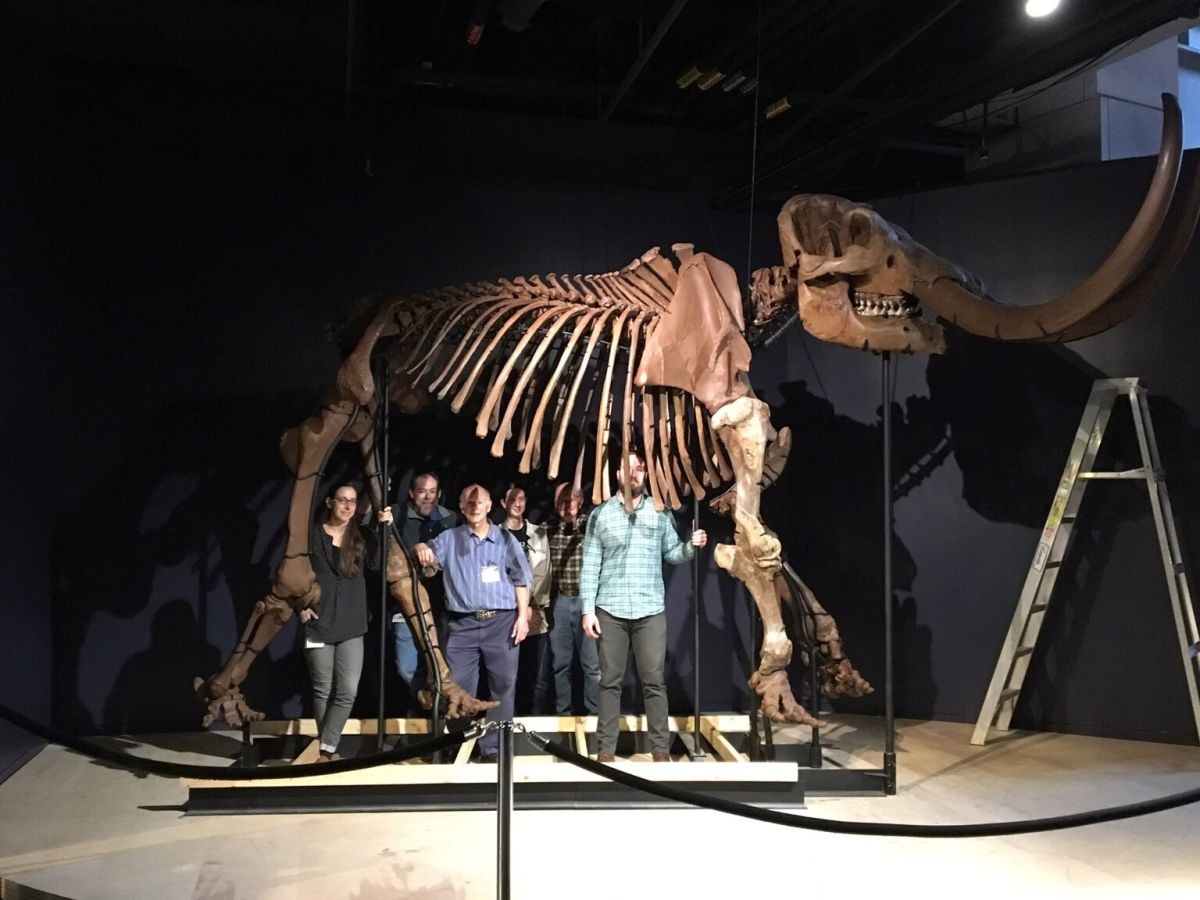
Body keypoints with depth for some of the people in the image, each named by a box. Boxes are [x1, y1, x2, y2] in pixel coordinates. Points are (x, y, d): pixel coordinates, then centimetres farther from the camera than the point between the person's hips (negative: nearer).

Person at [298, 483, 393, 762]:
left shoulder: (361, 538, 7)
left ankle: (326, 749, 1)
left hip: (352, 627, 2)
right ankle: (327, 749, 18)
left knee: (347, 692, -6)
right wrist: (300, 606, -5)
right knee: (323, 691, 6)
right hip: (319, 625, -2)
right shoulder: (312, 535, 0)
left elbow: (377, 563, -11)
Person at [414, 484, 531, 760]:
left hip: (501, 622, 0)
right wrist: (420, 549, -28)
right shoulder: (450, 538, 10)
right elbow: (428, 553, -4)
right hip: (462, 624, 0)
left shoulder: (505, 538, 8)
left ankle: (493, 747, 11)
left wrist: (523, 616, -1)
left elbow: (520, 580, 8)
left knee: (503, 686, 3)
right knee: (457, 688, 2)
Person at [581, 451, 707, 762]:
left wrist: (691, 546, -13)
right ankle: (605, 749, 12)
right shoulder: (600, 514, 4)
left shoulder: (660, 513, 7)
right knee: (610, 681, 5)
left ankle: (661, 749, 9)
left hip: (651, 610, 1)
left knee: (654, 681, 2)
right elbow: (590, 566, 2)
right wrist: (588, 610, -4)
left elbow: (672, 553, 9)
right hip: (610, 610, 0)